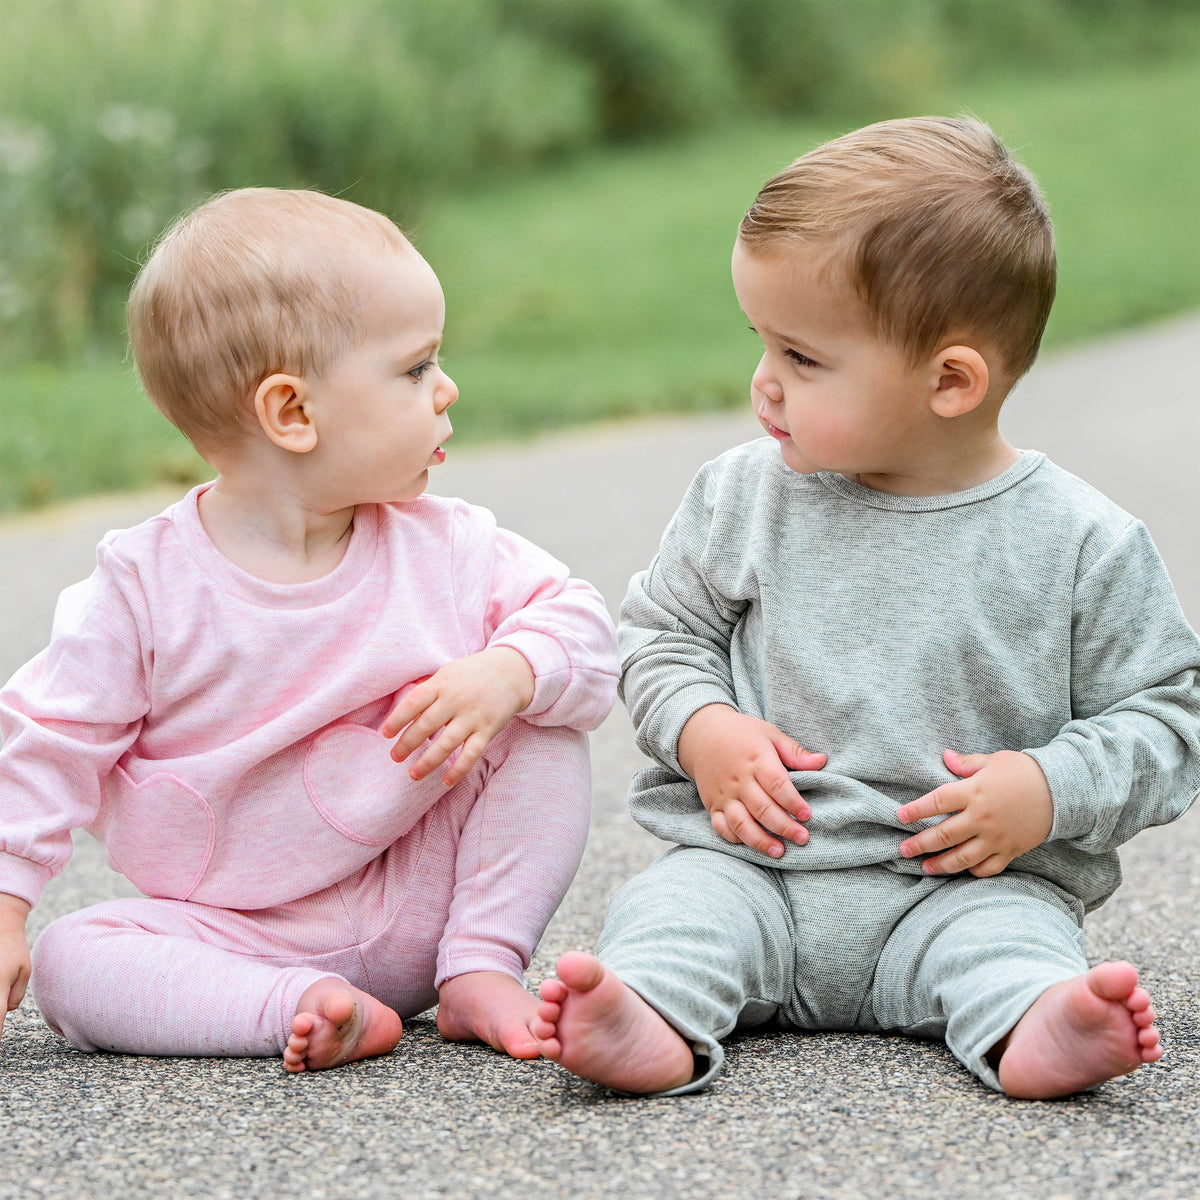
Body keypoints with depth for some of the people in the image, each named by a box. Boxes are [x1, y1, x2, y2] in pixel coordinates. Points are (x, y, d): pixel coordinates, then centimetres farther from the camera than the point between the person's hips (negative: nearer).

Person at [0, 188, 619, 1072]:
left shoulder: (445, 550, -4)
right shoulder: (148, 584, -12)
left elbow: (581, 624, -2)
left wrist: (507, 675, -25)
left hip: (417, 910, 2)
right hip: (226, 929, -2)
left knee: (546, 733, -14)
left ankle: (482, 971, -9)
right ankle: (303, 1008, -29)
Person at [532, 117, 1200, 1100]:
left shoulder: (1082, 544, -4)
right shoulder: (743, 499, 4)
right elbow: (661, 634, 16)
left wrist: (1051, 792, -15)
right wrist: (702, 730, -5)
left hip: (974, 881, -2)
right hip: (754, 861, 2)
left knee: (1012, 937, -31)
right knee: (673, 905, -25)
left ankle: (1032, 1030, -57)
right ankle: (652, 1023, -50)